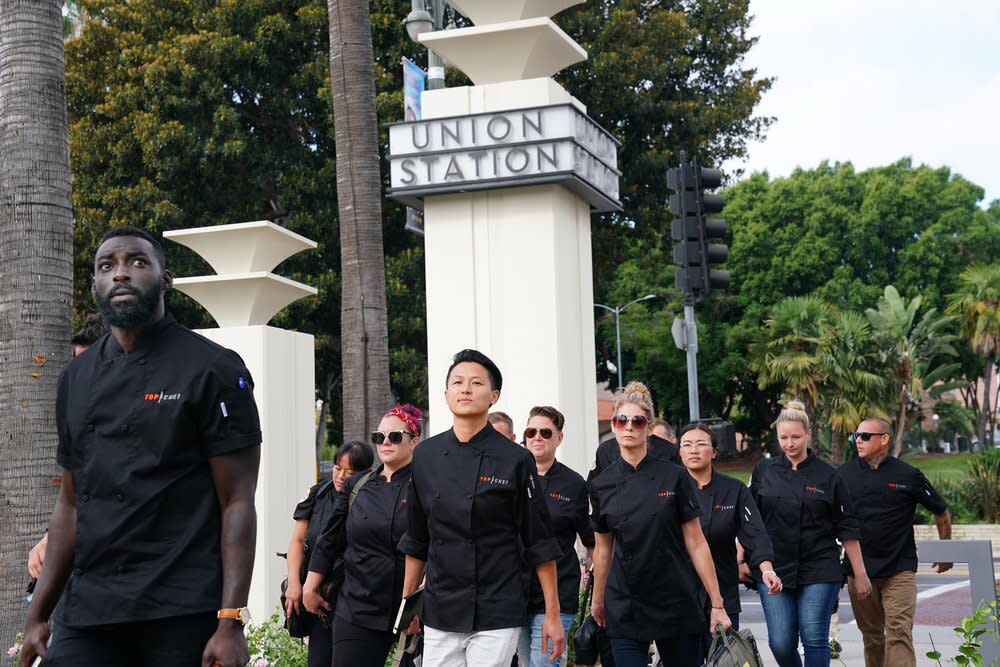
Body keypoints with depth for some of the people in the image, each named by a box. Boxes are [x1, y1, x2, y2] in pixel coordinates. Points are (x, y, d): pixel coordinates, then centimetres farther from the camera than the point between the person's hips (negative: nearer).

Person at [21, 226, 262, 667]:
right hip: (88, 615, 5)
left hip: (185, 617, -4)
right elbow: (70, 502, 16)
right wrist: (38, 615, 12)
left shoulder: (212, 369, -4)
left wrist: (231, 623, -16)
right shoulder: (76, 379, 12)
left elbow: (238, 503, -8)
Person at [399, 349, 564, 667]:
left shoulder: (515, 459, -6)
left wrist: (552, 614, -4)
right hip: (439, 613, 4)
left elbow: (539, 544, -4)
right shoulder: (426, 455, 5)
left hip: (497, 615, -3)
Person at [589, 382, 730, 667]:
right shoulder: (600, 485, 3)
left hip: (677, 603, -1)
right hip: (624, 608, 2)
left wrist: (716, 603, -6)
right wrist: (597, 600, 19)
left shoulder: (674, 476, -4)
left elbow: (695, 543, -4)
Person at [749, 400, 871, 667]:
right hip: (774, 570, 2)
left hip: (819, 572, -1)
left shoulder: (828, 477, 2)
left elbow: (847, 530, 4)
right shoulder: (764, 471, 6)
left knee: (815, 640, -5)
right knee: (781, 643, -2)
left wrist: (860, 574, 3)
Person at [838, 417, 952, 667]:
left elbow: (942, 513, 11)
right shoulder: (844, 474, 3)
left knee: (899, 633, -12)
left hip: (899, 570, -3)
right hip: (858, 569, 3)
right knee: (871, 636, 11)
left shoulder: (908, 475, -2)